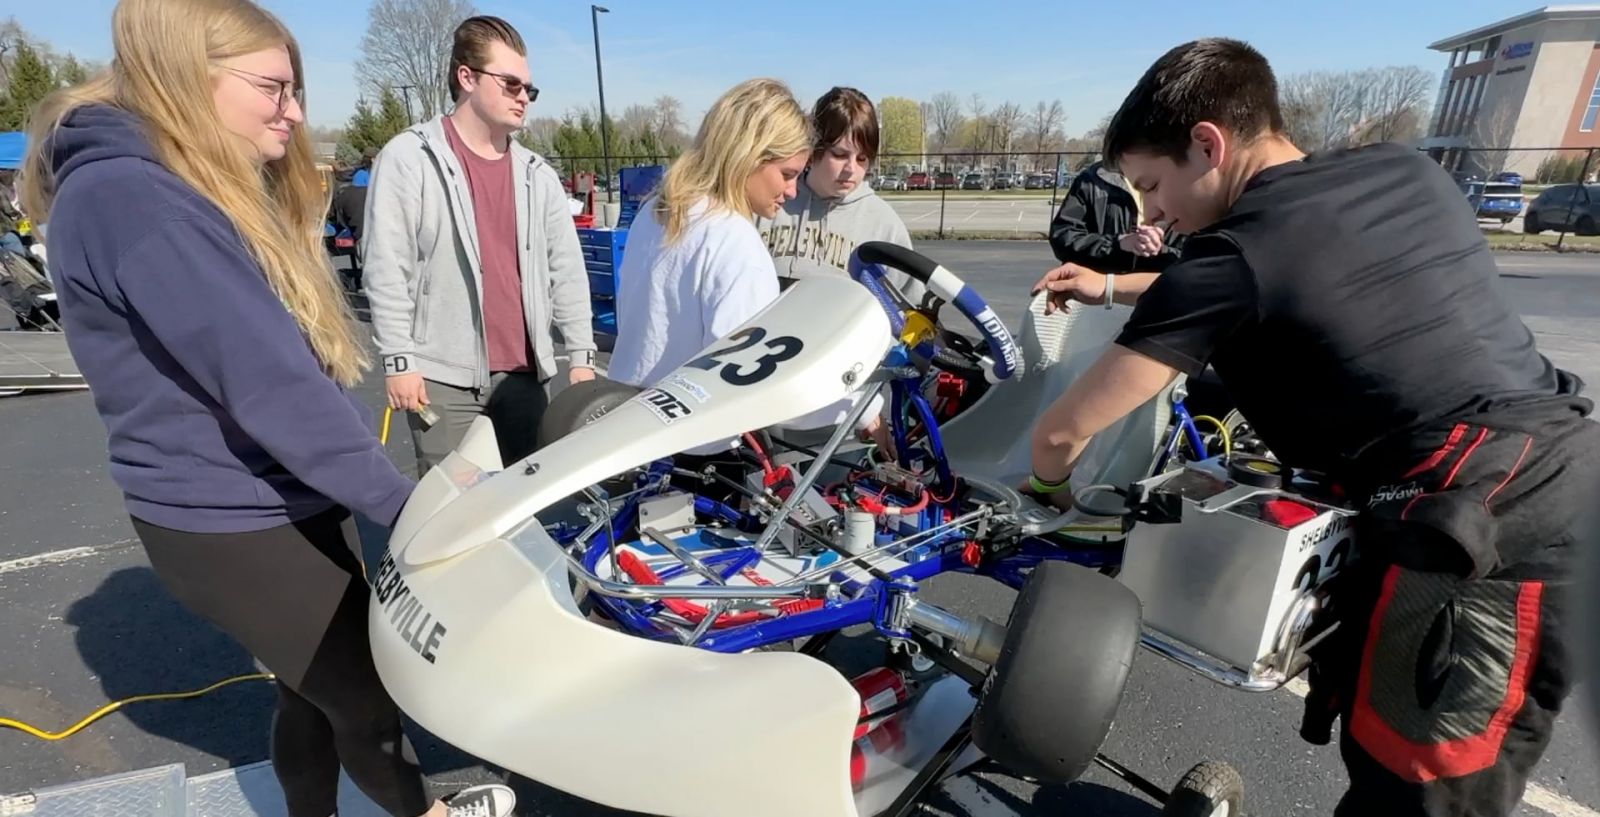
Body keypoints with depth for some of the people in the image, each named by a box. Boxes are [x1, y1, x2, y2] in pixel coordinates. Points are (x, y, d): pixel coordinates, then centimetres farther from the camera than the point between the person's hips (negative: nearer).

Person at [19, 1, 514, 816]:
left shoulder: (204, 191, 12)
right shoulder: (129, 198, -21)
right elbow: (266, 382, -27)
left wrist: (373, 482, 14)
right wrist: (401, 501, -23)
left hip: (291, 501, 9)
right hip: (233, 529, -9)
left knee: (316, 688, 21)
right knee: (368, 694, 9)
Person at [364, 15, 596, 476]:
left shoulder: (537, 174, 11)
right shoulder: (408, 159, -2)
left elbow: (567, 269, 11)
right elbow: (385, 268, -5)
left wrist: (581, 355, 8)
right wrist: (399, 361, -9)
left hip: (524, 373, 4)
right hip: (443, 375, -4)